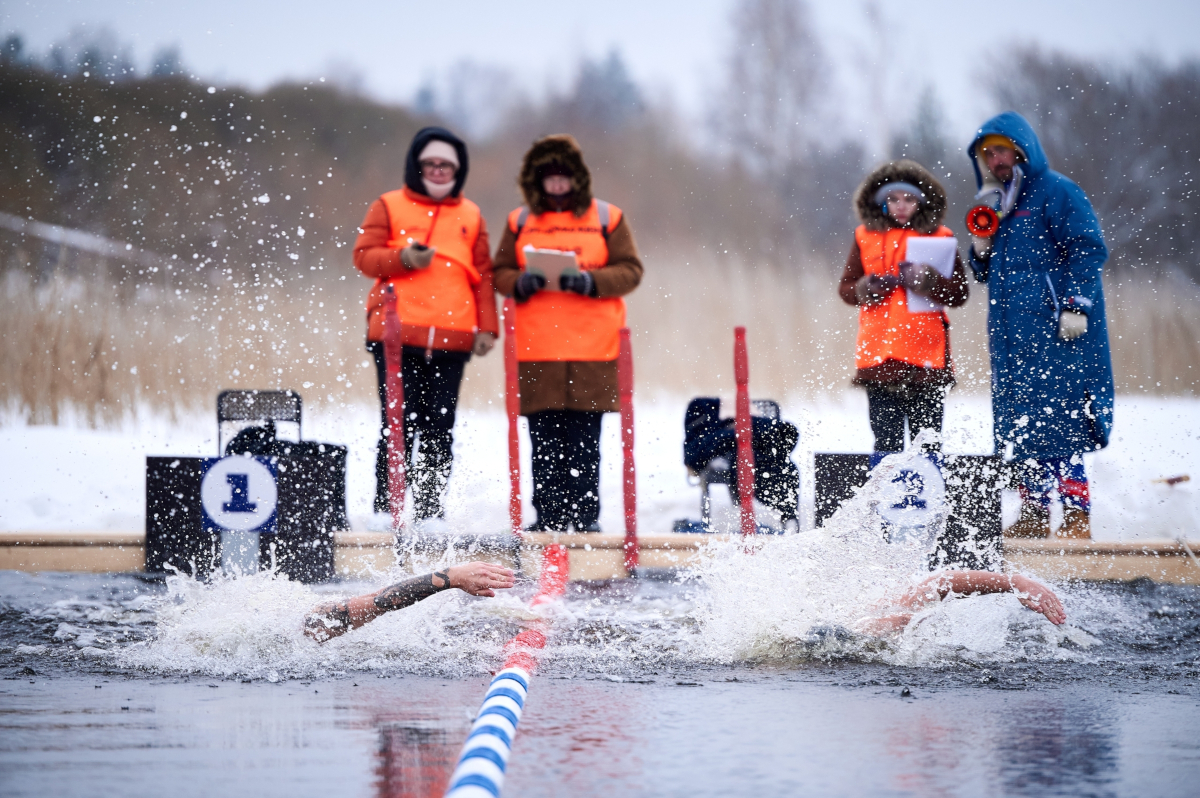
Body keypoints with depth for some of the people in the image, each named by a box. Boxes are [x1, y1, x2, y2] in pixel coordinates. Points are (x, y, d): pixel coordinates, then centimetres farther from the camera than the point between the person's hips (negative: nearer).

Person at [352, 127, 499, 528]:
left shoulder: (470, 216, 17)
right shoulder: (389, 207, 10)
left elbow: (483, 274, 14)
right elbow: (363, 255, 3)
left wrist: (487, 327, 5)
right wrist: (404, 259, -15)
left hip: (451, 339, 2)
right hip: (397, 335, -2)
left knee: (440, 427, 0)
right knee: (400, 423, -7)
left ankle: (431, 511, 4)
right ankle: (385, 507, -1)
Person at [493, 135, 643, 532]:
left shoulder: (606, 218, 7)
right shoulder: (521, 221, 13)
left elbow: (630, 270, 3)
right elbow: (500, 273, 12)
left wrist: (591, 281, -13)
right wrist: (520, 283, -10)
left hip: (592, 346, -1)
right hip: (536, 347, 1)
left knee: (584, 437, -3)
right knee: (544, 436, 0)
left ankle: (585, 514, 2)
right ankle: (548, 515, 4)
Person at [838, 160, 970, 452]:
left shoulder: (939, 237, 6)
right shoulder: (866, 237, 11)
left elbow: (960, 293, 2)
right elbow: (845, 288, 12)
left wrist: (929, 281, -17)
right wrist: (867, 289, -10)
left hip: (927, 356, -1)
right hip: (878, 356, 1)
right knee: (886, 440, 2)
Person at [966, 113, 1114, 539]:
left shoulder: (1056, 193, -3)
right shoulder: (997, 206, 21)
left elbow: (1088, 250, -10)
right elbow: (990, 273, 26)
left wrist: (1075, 306, -18)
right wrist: (982, 250, 4)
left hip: (1053, 328, -8)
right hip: (1012, 335, 8)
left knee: (1058, 419, -12)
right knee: (1018, 424, 7)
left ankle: (1077, 516, -12)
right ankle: (1033, 515, 14)